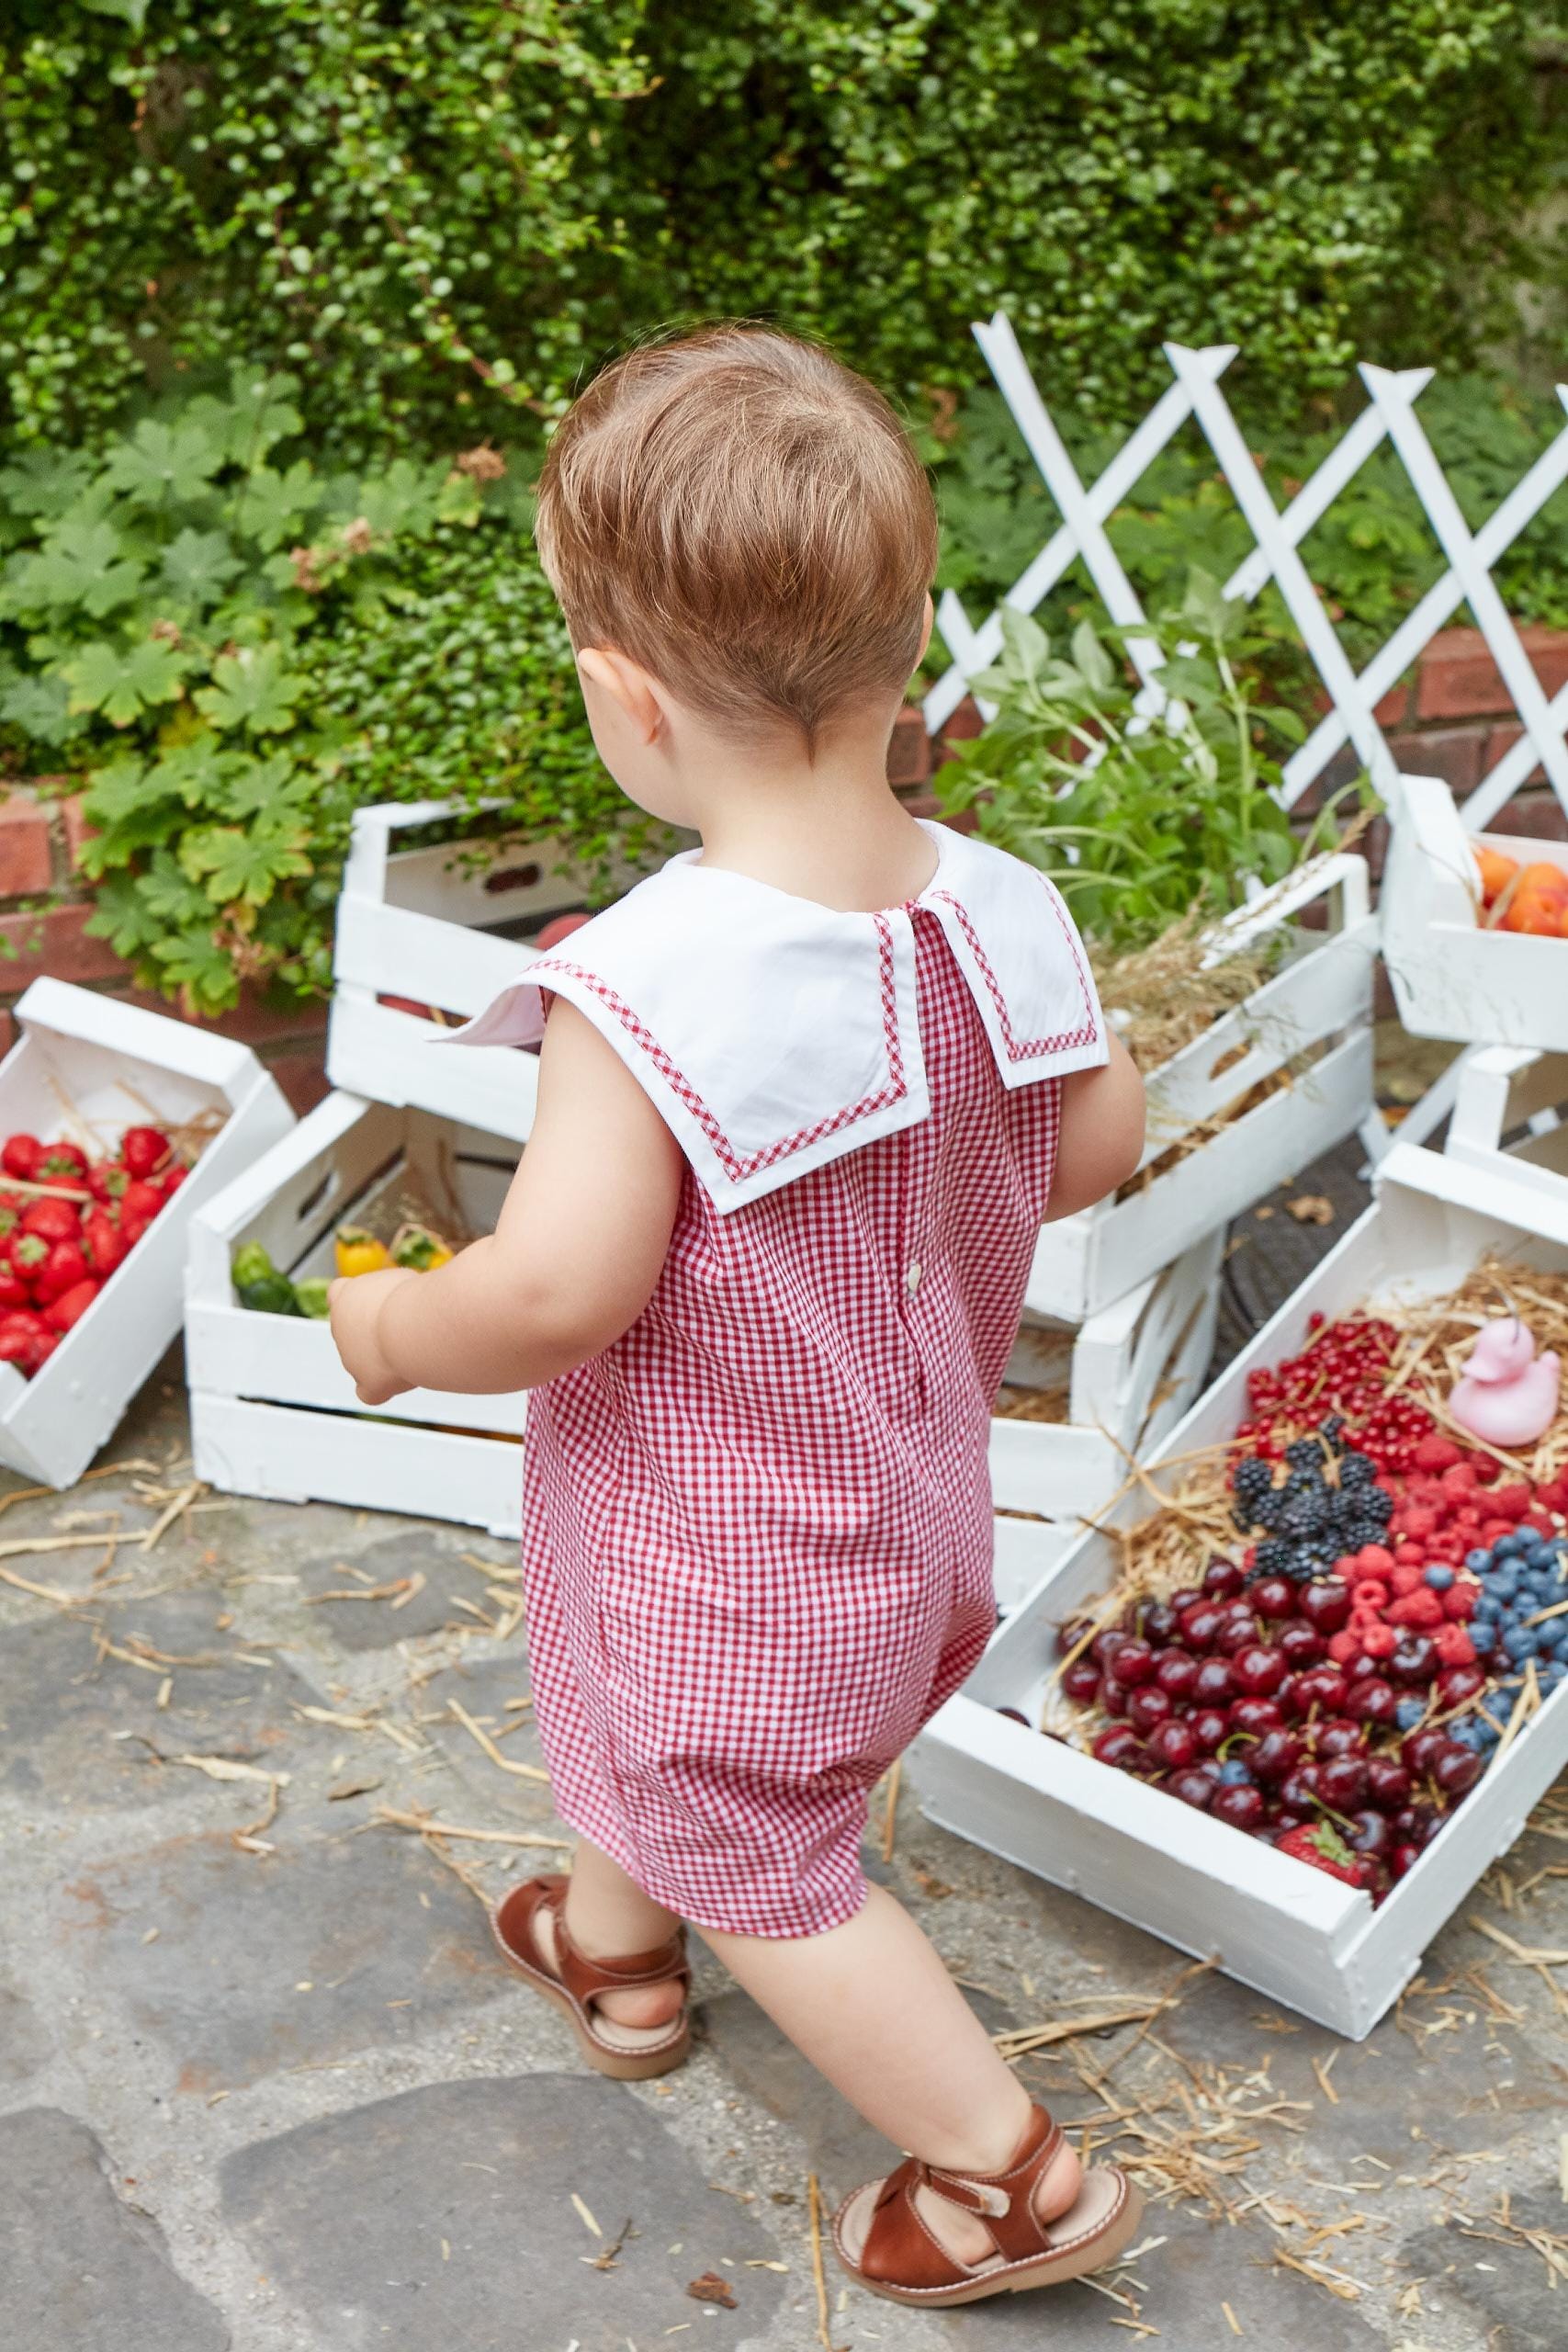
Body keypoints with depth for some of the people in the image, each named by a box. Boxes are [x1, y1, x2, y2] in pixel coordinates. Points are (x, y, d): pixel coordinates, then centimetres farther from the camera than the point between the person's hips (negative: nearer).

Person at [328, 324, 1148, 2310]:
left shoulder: (644, 991, -35)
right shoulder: (996, 915, -14)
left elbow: (558, 1292, -33)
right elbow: (1101, 1140, -1)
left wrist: (394, 1330, -12)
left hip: (722, 1556, -7)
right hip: (913, 1500, 8)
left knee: (761, 1867, 18)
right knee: (663, 1739, 34)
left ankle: (1010, 2176, 31)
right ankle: (612, 1950, 61)